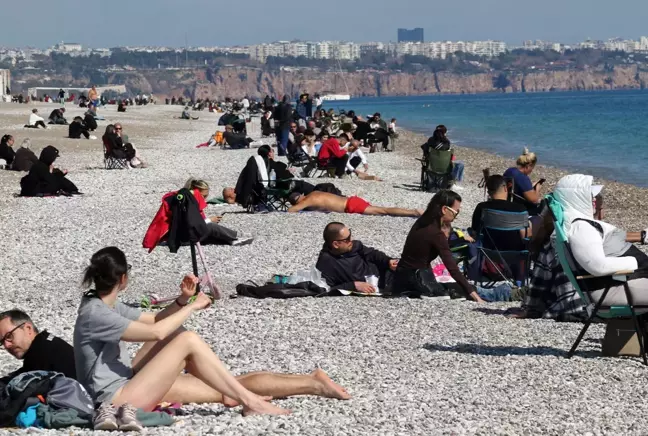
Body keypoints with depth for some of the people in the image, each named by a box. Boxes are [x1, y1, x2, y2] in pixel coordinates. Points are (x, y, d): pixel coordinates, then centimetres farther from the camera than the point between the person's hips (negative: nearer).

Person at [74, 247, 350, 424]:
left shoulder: (106, 306, 10)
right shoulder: (95, 315, -21)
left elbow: (154, 320, 18)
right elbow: (156, 331, -25)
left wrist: (182, 300, -1)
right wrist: (193, 306, -11)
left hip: (130, 382, 10)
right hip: (117, 397, -10)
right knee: (187, 339, -22)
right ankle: (248, 400, -13)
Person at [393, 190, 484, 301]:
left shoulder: (423, 222, 4)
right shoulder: (435, 233, -22)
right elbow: (452, 268, -25)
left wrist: (445, 234, -2)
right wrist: (474, 295, -27)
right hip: (416, 279, -9)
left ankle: (406, 293, 1)